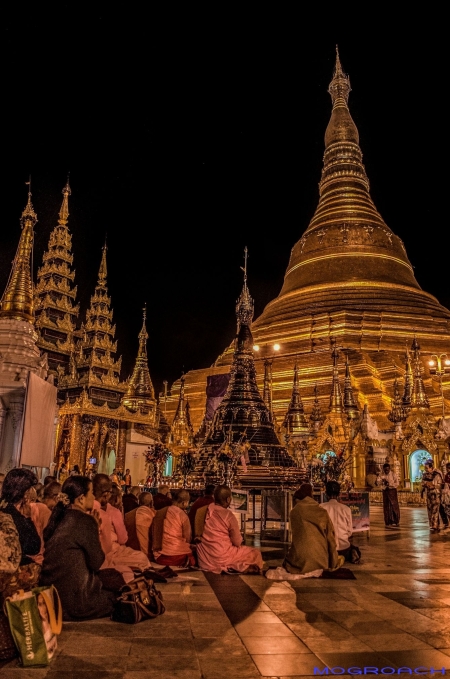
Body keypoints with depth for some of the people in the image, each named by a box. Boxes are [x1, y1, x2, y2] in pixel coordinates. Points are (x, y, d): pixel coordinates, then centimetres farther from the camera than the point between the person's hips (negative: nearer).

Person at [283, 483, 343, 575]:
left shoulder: (296, 511, -1)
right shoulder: (323, 512, 4)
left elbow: (296, 536, 5)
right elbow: (330, 538, 5)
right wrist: (333, 563, 13)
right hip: (321, 561, 3)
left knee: (287, 563, 28)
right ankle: (317, 570, 10)